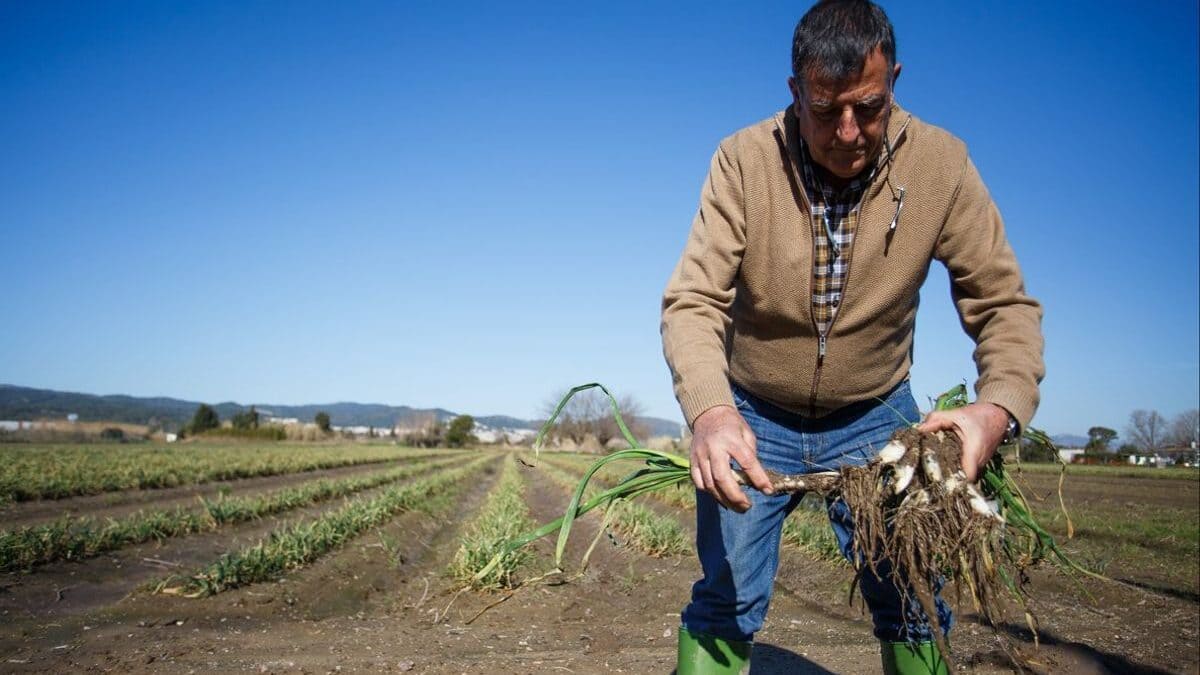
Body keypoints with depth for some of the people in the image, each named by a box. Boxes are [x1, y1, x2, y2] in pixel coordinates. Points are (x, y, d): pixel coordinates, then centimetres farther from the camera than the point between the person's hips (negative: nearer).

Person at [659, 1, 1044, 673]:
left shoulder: (941, 163, -15)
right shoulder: (745, 159, -18)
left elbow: (1003, 302, -12)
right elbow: (693, 301, -22)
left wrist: (1000, 406, -33)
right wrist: (709, 412, -41)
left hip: (876, 415, 1)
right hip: (755, 415, -1)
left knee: (916, 609, 0)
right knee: (726, 604, -1)